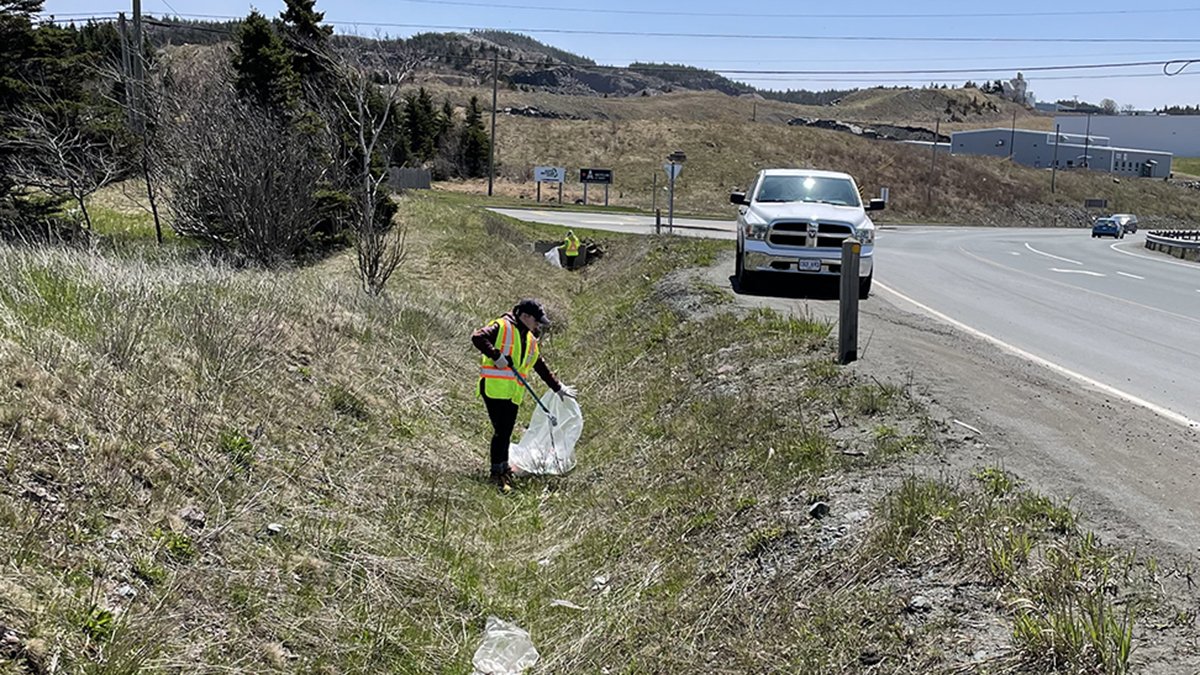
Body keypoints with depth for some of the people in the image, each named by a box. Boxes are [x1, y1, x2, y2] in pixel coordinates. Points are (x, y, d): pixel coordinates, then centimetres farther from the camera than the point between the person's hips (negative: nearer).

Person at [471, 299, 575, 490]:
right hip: (494, 388, -8)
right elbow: (477, 337, -20)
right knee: (501, 430, -10)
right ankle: (497, 473, -3)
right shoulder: (502, 327, -6)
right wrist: (496, 355, -24)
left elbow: (540, 366, 28)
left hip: (514, 393, 8)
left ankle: (503, 468, 25)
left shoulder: (530, 340, 20)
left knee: (506, 431, 11)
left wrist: (558, 387, 29)